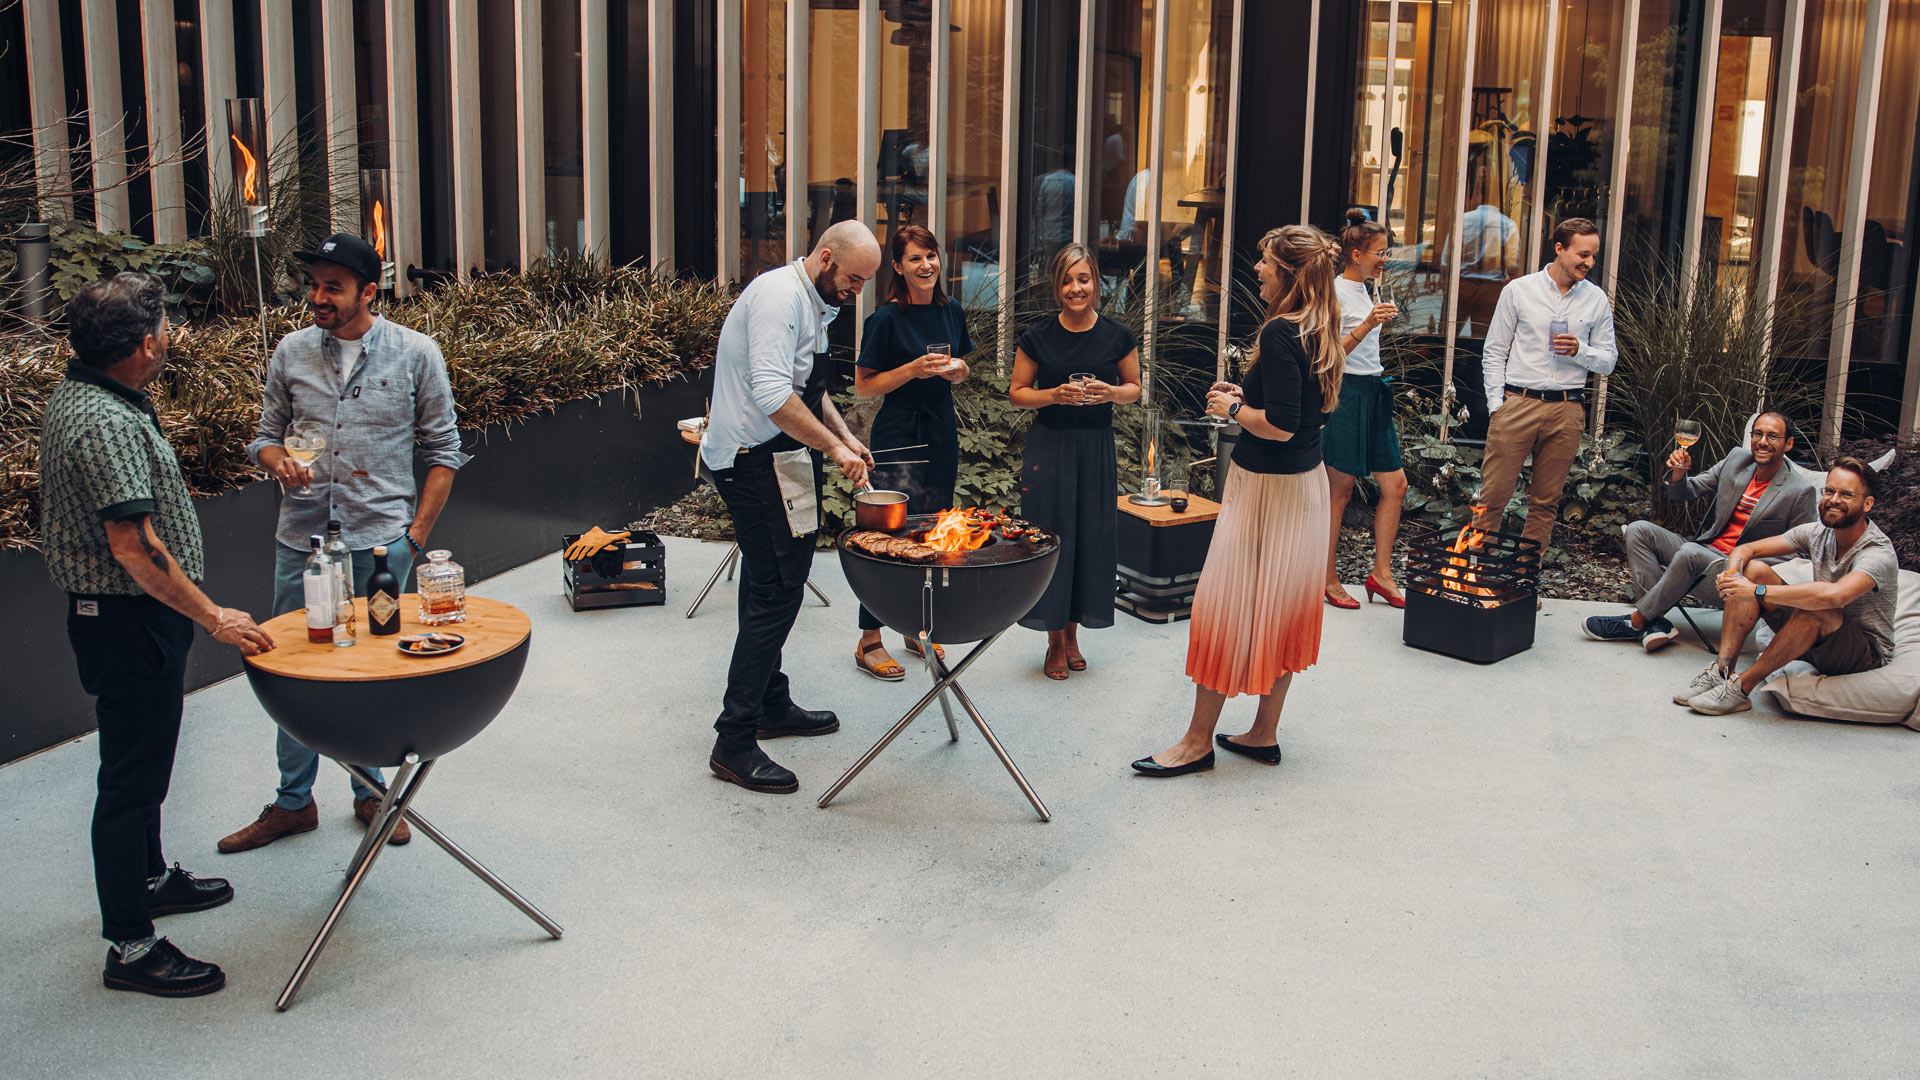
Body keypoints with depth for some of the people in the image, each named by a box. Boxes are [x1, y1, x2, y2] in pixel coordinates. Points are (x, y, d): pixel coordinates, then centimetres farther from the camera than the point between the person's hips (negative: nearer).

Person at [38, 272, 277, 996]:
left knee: (145, 756, 25)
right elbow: (133, 545, -30)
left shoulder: (81, 394, 8)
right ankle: (130, 947, 7)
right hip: (130, 620, -11)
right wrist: (213, 617, -26)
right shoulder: (107, 424, -26)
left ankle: (150, 877, 44)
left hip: (127, 618, 11)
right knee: (131, 777, -3)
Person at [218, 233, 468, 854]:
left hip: (381, 541, -2)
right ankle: (293, 802, 21)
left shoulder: (415, 354, -2)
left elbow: (443, 452, 3)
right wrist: (279, 460, -11)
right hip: (302, 540, 2)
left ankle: (372, 794, 25)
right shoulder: (292, 353, 4)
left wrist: (415, 535, -3)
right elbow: (265, 435, 14)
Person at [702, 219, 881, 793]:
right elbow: (773, 395, -28)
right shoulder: (780, 297, -18)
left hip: (770, 461, 11)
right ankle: (734, 742, -7)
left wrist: (845, 436, 13)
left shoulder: (813, 303, 16)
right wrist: (834, 447, -23)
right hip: (755, 462, -11)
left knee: (771, 589, 18)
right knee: (777, 592, -11)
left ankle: (772, 707, 32)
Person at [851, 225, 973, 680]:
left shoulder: (951, 312, 8)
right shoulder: (886, 319, -10)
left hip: (942, 433, 6)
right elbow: (864, 386, -8)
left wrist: (956, 368, -2)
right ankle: (869, 642, 2)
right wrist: (913, 370, -20)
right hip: (898, 434, -6)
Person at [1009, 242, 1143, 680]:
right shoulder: (1038, 338, -4)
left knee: (1091, 538, 5)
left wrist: (1111, 392, -11)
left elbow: (1135, 387, 10)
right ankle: (1054, 640, 14)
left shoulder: (1118, 336, -1)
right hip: (1049, 445, -1)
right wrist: (1054, 395, -14)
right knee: (1051, 536, 0)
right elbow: (1017, 393, 4)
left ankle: (1073, 634, 22)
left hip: (1096, 446, 1)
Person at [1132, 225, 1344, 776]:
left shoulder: (1280, 333, -21)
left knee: (1225, 606, 0)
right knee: (1280, 607, 14)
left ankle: (1198, 741, 8)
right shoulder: (1321, 332, 7)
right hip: (1307, 483, 9)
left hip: (1266, 485, -9)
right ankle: (1264, 733, 23)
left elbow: (1281, 426, -25)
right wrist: (1247, 397, 11)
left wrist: (1232, 408, -9)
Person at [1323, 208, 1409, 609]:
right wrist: (1368, 325, -25)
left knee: (1395, 484, 5)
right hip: (1347, 394, -9)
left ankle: (1381, 573, 13)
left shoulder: (1364, 290, 17)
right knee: (1339, 491, -2)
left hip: (1373, 395, 9)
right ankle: (1329, 579, 7)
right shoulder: (1336, 292, -10)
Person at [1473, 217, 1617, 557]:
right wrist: (1496, 404, -3)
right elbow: (1494, 353, 5)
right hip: (1517, 402, -2)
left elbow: (1608, 360, 13)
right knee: (1493, 494, -5)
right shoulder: (1518, 290, 4)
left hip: (1566, 410, 2)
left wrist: (1580, 351, -8)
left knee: (1546, 502, 6)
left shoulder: (1597, 300, 9)